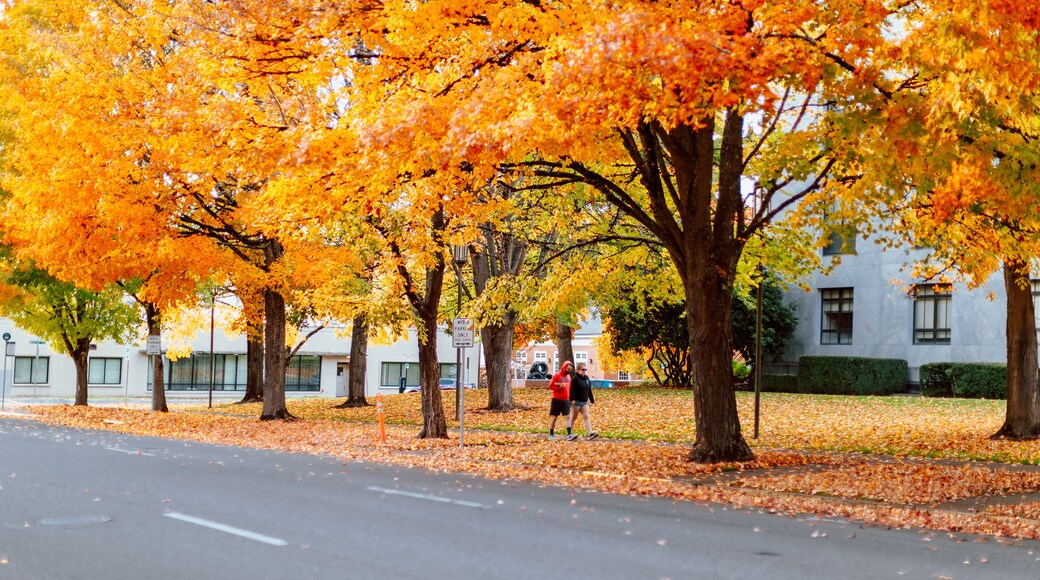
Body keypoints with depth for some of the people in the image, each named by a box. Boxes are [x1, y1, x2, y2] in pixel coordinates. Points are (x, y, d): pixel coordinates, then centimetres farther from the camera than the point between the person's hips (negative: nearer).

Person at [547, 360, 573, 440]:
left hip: (566, 400, 4)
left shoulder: (568, 376, 11)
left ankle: (569, 434, -12)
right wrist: (559, 386, -21)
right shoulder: (557, 375, -6)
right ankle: (551, 434, 13)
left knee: (567, 417, -6)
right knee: (554, 417, 5)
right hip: (557, 400, -4)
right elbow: (551, 386, -9)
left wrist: (570, 398, 12)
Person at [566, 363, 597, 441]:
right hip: (576, 401, -6)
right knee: (573, 417, 1)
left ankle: (591, 433, -13)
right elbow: (572, 390, -17)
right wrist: (572, 399, -24)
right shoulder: (575, 378, -12)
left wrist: (592, 399, 19)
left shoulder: (587, 378, 12)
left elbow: (589, 390, 18)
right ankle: (569, 434, 6)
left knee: (586, 417, -3)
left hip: (584, 402, 6)